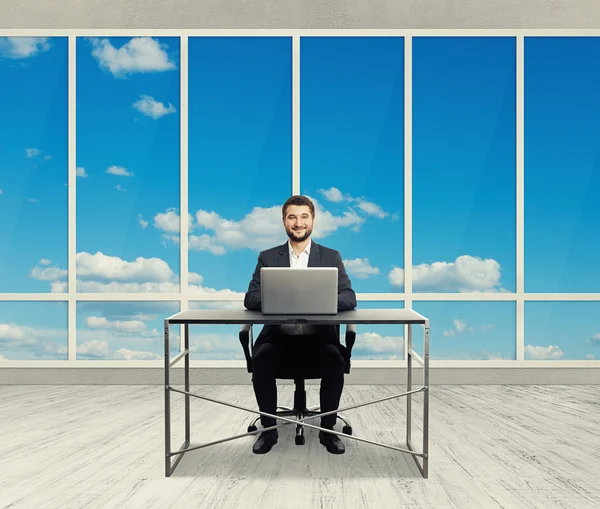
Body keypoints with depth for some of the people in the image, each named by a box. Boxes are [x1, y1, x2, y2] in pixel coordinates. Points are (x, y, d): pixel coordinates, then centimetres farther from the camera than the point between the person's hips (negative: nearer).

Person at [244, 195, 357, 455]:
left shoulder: (331, 257, 6)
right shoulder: (268, 257, 7)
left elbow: (349, 298, -5)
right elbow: (250, 298, -1)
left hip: (319, 336, 0)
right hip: (279, 335, 1)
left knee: (335, 362, -29)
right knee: (261, 360, -29)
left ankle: (327, 428, -6)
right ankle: (269, 428, -6)